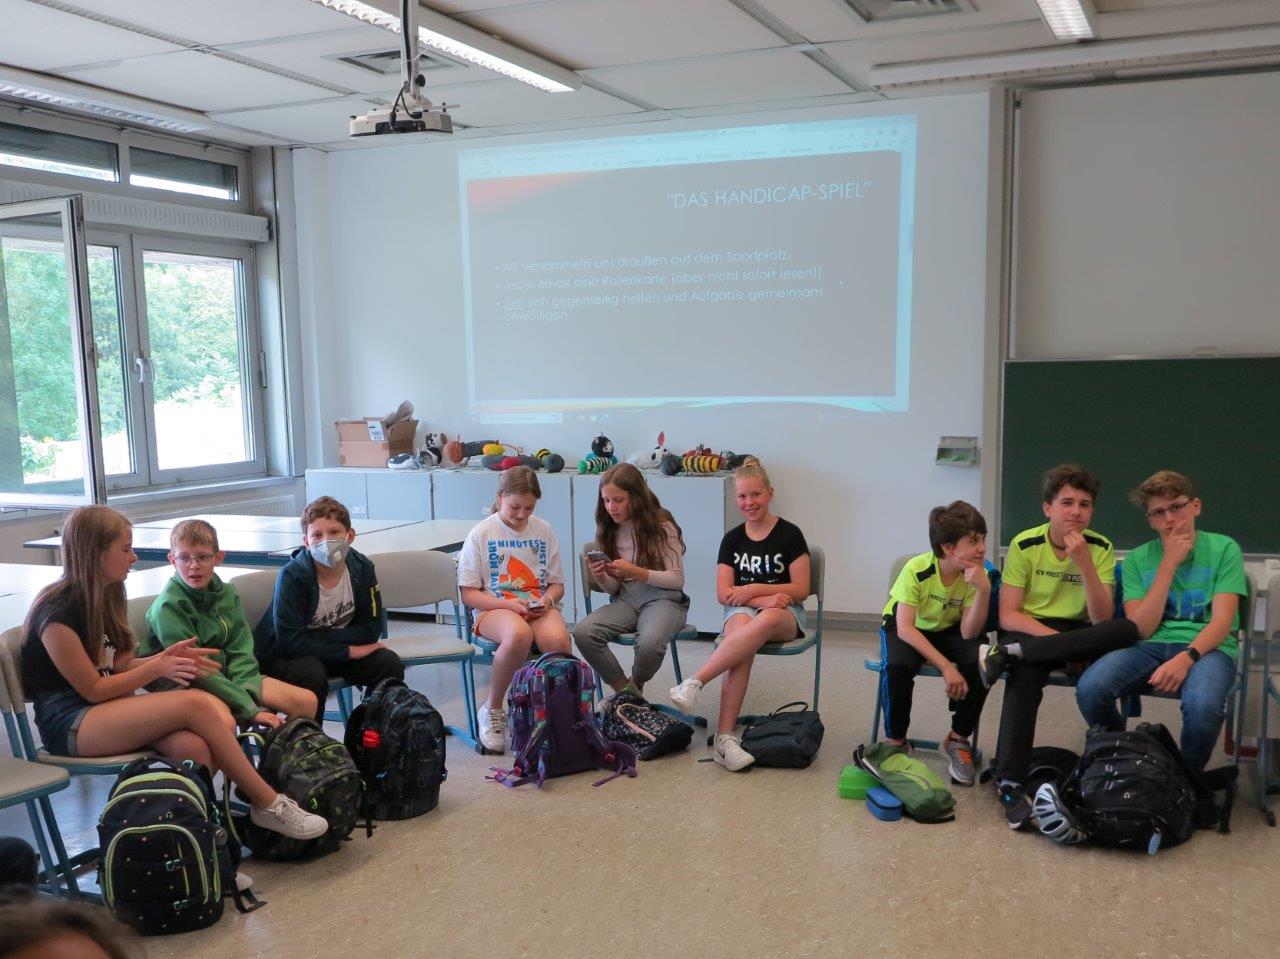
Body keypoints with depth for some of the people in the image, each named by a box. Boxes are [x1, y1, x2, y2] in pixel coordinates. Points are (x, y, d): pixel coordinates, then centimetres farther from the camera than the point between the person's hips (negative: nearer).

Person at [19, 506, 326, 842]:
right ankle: (268, 803, -16)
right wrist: (158, 668, -10)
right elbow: (93, 690, -13)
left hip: (109, 707, 8)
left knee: (191, 745, -27)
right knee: (195, 704, -28)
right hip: (69, 725, -8)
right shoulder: (58, 612, -15)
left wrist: (166, 657, -5)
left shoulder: (104, 595, 12)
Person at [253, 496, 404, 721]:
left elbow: (371, 630, -11)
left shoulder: (362, 568, -12)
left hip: (331, 650, 4)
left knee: (389, 663, -15)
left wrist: (318, 638, -21)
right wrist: (348, 650, -25)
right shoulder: (292, 575, -25)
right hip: (282, 656, -4)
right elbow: (290, 642, -28)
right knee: (312, 673, -34)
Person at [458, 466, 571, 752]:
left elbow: (557, 585, 15)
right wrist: (509, 604, -16)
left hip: (539, 608, 3)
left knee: (558, 640, -35)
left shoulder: (544, 530, 8)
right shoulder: (481, 533, -1)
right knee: (518, 635, -40)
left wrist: (546, 600, -8)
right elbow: (469, 594, -2)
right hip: (494, 609, -2)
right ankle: (492, 710, -15)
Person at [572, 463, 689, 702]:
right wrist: (600, 577, -12)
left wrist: (636, 572, -21)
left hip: (663, 599, -4)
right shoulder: (609, 529, 9)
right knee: (582, 632, -26)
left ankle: (636, 687, 0)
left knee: (649, 642, -37)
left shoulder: (662, 525, -5)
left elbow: (677, 580, -7)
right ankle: (624, 691, -6)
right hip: (625, 600, 4)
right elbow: (612, 589, 12)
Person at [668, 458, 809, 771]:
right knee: (743, 648, -38)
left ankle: (694, 683, -44)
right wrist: (763, 599, -14)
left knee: (766, 621, -42)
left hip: (784, 612, -2)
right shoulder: (732, 539, 9)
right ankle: (725, 736, -46)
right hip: (742, 609, 2)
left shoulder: (789, 534, 0)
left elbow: (801, 590, -2)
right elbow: (724, 593, 3)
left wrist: (754, 589, -11)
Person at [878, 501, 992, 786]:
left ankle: (958, 739, -4)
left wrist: (983, 590, -37)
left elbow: (968, 633, -23)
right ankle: (895, 741, -11)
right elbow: (905, 628, -30)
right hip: (908, 630, -3)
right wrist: (946, 666, -36)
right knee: (898, 665, -36)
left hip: (947, 631, 3)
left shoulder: (977, 575, -18)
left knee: (982, 663, -28)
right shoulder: (917, 569, -28)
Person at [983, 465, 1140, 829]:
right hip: (1029, 630, -2)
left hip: (1080, 634, 2)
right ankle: (1010, 784, -36)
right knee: (1026, 674, -37)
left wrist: (1084, 562, -24)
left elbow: (1102, 620, -13)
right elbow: (1008, 615, -11)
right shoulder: (1025, 545, -7)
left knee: (1127, 630, -31)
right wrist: (1064, 644, -23)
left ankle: (1007, 654, -32)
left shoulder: (1101, 548, -3)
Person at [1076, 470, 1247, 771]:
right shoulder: (1137, 559, 11)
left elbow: (1222, 621, -6)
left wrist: (1185, 658, -25)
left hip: (1206, 647, -2)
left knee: (1202, 704, -38)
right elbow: (1141, 630, -1)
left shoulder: (1223, 548, 5)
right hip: (1151, 646, 2)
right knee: (1090, 689, -29)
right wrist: (1168, 565, -5)